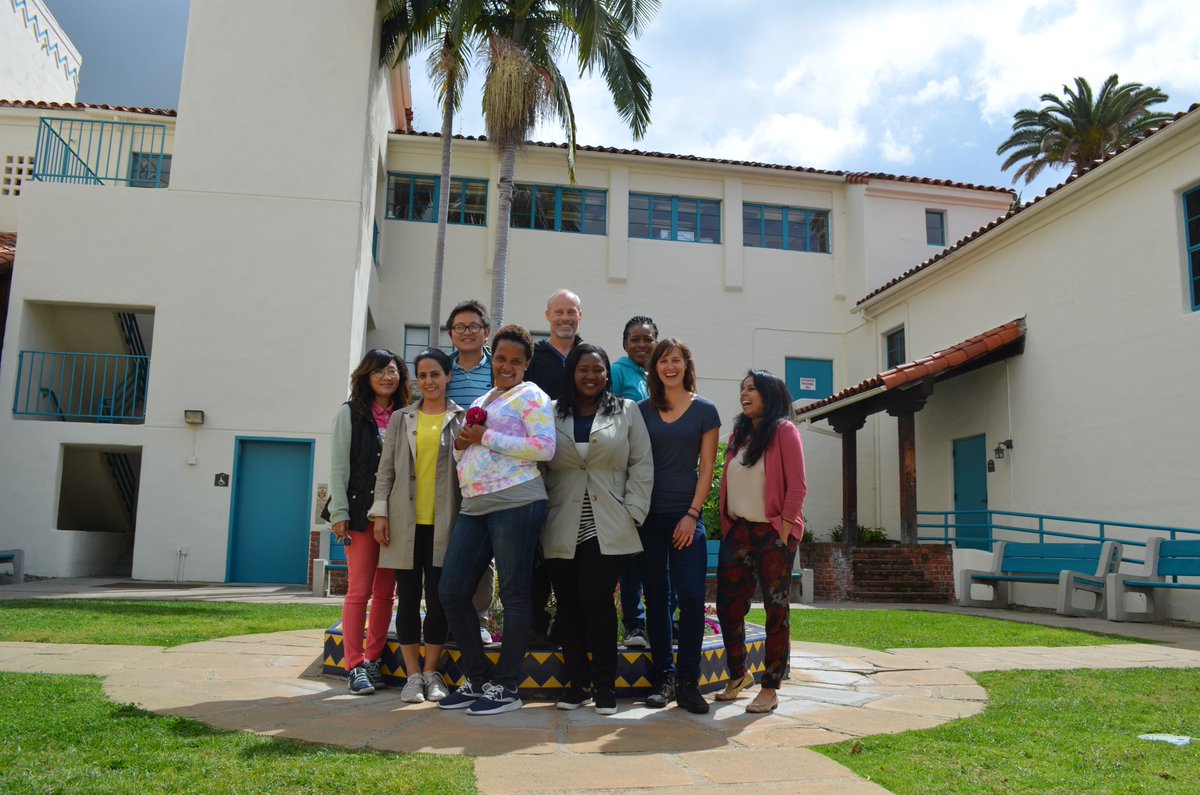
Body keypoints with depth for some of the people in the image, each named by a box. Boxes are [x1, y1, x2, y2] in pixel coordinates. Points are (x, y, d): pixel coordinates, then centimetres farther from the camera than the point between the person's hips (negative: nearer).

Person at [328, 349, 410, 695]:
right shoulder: (350, 414, 4)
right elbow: (339, 466, -1)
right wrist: (340, 512, -8)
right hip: (361, 513, -3)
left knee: (385, 592, 6)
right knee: (359, 590, -3)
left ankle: (372, 661, 16)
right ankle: (355, 666, 4)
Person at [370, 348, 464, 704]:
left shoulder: (462, 419, 5)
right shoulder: (401, 418, 11)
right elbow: (386, 469, 9)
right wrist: (380, 512, 0)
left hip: (443, 521, -2)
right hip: (405, 520, 2)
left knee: (438, 598, 2)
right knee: (408, 597, 4)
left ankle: (431, 673, 14)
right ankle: (413, 675, 12)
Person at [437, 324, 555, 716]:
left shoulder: (529, 395, 2)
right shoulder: (481, 401, 25)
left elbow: (545, 447, -12)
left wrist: (486, 438, -11)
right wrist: (462, 443, 7)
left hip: (515, 502, -8)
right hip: (474, 507, 8)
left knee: (514, 594, -1)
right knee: (451, 591, 4)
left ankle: (505, 687, 8)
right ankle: (476, 679, 17)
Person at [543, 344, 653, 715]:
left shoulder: (627, 411, 8)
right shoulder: (552, 414, 10)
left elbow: (642, 465, 5)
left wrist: (632, 513, -3)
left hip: (607, 530, -2)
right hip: (562, 530, 2)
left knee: (597, 600, -10)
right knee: (569, 605, 3)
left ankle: (605, 684, 6)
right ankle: (577, 682, 17)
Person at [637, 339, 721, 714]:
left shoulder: (705, 410, 4)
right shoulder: (642, 410, 8)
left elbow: (707, 467, 1)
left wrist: (692, 514, -7)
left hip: (686, 515, -2)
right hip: (648, 515, 2)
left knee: (692, 597, -10)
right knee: (656, 598, 5)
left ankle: (688, 682, 0)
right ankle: (663, 679, 14)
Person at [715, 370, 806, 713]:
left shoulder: (784, 430, -4)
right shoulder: (738, 434, 15)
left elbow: (796, 485, -9)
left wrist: (785, 528, -15)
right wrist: (726, 525, 8)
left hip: (773, 533, -6)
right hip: (738, 532, 6)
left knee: (775, 608, 2)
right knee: (727, 605, 6)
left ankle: (770, 688, 9)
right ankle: (738, 676, 25)